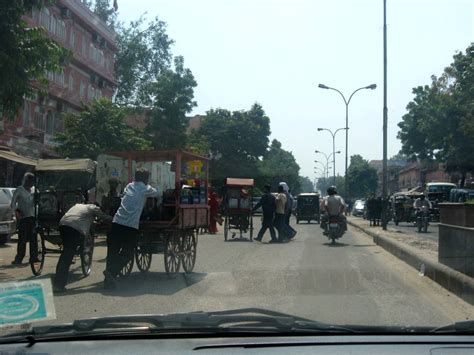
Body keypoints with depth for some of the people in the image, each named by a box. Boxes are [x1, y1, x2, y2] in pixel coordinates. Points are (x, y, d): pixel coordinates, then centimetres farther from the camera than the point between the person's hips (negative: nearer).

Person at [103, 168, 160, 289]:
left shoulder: (129, 186, 19)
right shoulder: (146, 189, 5)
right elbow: (157, 194, 18)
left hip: (117, 223, 4)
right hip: (131, 226, -4)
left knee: (112, 252, 10)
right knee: (126, 253, 7)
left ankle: (108, 279, 6)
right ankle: (111, 272, -15)